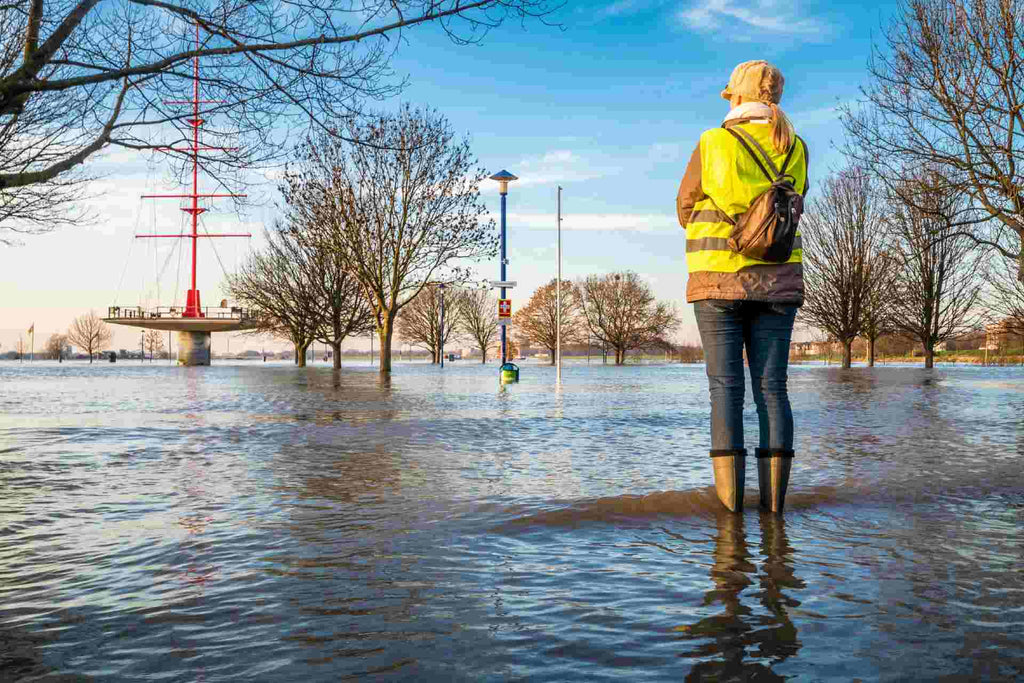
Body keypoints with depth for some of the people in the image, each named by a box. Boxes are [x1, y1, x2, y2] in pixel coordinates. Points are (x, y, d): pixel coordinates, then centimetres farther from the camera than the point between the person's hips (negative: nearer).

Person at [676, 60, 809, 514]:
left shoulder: (712, 144, -4)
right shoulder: (794, 150, 5)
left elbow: (686, 209, 5)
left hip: (718, 282, -2)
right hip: (776, 281, 2)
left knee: (725, 386, 0)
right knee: (771, 387, 4)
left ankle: (730, 494, -3)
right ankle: (774, 493, 2)